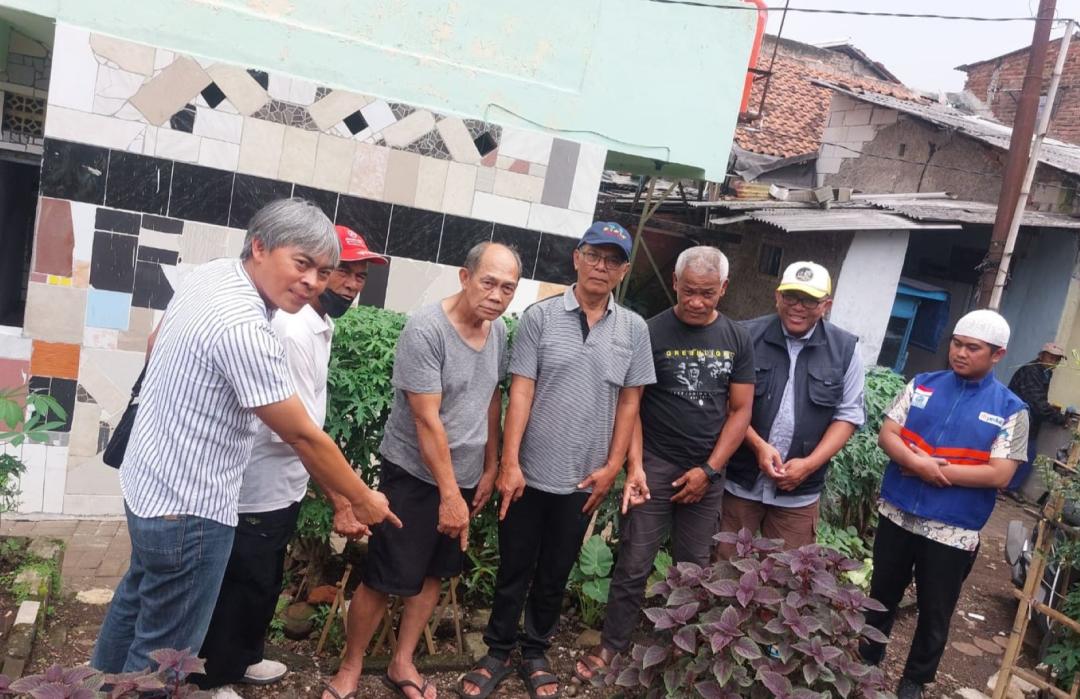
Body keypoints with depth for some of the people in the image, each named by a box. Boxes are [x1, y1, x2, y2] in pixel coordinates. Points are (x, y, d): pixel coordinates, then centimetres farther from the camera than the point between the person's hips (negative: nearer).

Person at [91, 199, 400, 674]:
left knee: (136, 603, 31)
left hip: (150, 482, 10)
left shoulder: (211, 273, -2)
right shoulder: (245, 328, -30)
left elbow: (158, 345, 15)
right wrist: (361, 500, -12)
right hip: (187, 507, -10)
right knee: (165, 652, 8)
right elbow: (302, 436, -24)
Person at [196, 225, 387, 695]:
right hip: (260, 488, -9)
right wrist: (341, 499, -25)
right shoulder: (292, 329, -25)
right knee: (240, 586, 9)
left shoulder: (320, 324, 7)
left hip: (285, 484, 9)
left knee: (265, 583, 24)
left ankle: (243, 658, 44)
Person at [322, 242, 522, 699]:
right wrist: (449, 494, -21)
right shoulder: (426, 330, -21)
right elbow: (427, 420, -22)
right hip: (415, 476, -7)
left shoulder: (498, 330, 0)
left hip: (465, 475, 7)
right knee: (384, 579, 2)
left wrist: (490, 468, 10)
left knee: (434, 574, 15)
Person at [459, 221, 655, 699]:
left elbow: (629, 401, 5)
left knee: (555, 575, 16)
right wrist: (509, 463, -11)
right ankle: (498, 653, 30)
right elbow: (520, 392, -7)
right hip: (530, 473, -2)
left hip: (585, 480, 2)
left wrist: (613, 466, 1)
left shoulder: (634, 329, 2)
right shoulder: (540, 317, -4)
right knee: (514, 570, 12)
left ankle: (535, 655, 34)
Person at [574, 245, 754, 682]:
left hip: (707, 472, 3)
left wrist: (709, 469, -4)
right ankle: (611, 648, 13)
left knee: (693, 568, 11)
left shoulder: (738, 339, 3)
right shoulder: (651, 333, -6)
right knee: (634, 564, 0)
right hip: (655, 464, -3)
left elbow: (740, 410, 3)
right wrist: (635, 465, -15)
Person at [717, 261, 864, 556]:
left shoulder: (845, 349, 0)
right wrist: (758, 445, -14)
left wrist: (809, 464, -9)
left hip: (799, 493, 1)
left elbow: (848, 415, 2)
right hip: (739, 483, 0)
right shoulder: (749, 336, -4)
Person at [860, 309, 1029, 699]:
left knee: (935, 612, 14)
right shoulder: (922, 385, 2)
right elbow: (887, 435, -3)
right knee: (881, 595, 18)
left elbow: (999, 475, -13)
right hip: (897, 515, 3)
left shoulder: (1010, 410, -6)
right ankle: (867, 659, 39)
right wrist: (920, 464, -21)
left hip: (952, 532, -2)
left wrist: (936, 468, -16)